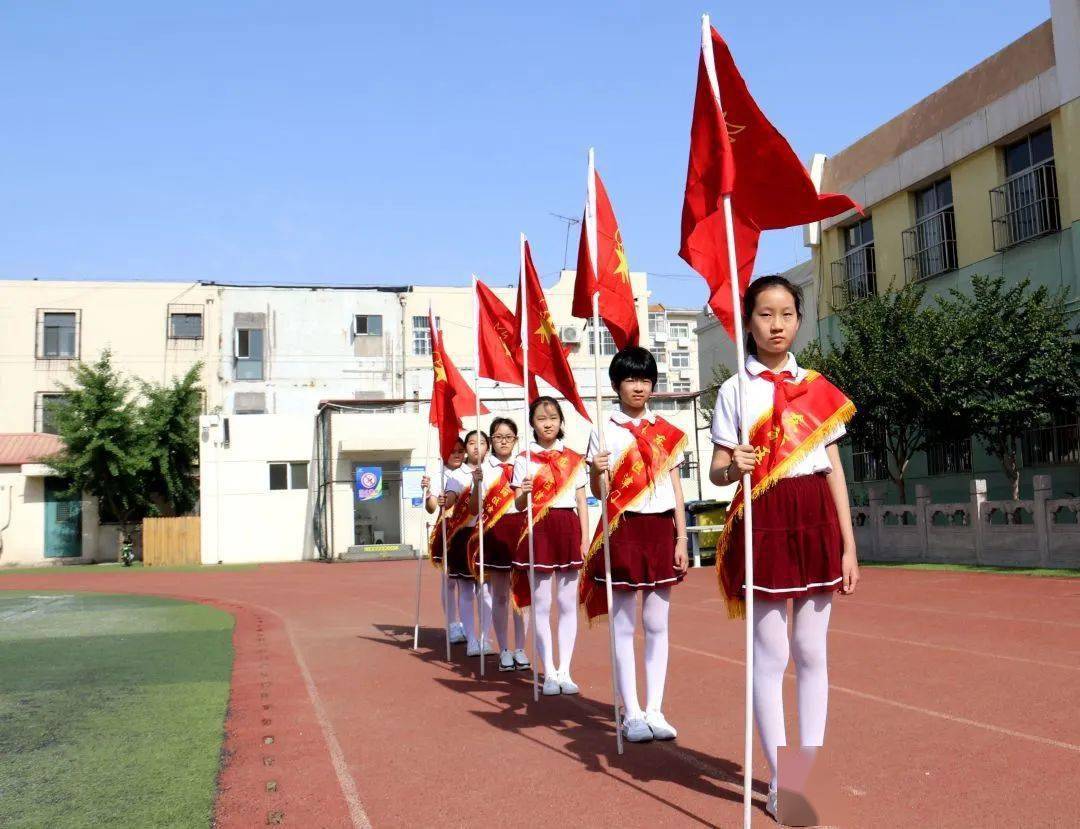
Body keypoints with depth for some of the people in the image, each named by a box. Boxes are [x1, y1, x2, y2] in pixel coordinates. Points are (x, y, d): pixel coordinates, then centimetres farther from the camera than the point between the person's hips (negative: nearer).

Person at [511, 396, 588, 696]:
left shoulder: (573, 459, 9)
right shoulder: (524, 460, 3)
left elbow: (581, 502, 10)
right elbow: (518, 505, -1)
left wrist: (585, 539, 2)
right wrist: (524, 493, -24)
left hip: (568, 528, 2)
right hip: (539, 530, -2)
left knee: (568, 603, 5)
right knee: (541, 605, 1)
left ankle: (565, 671, 13)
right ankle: (549, 673, 9)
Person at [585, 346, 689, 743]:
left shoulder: (666, 432, 9)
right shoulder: (605, 430, 0)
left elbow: (676, 489, 10)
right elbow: (598, 492, 0)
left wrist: (681, 539, 4)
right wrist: (597, 472, -23)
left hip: (661, 529, 3)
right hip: (623, 530, -3)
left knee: (657, 625, 6)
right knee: (624, 625, 2)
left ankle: (654, 710, 14)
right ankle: (632, 714, 10)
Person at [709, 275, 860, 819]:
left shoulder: (818, 387, 9)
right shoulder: (736, 390, 0)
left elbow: (834, 470, 9)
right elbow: (717, 469, -2)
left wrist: (848, 545, 5)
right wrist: (733, 469, -27)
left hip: (816, 519, 3)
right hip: (765, 522, -3)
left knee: (812, 653, 9)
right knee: (771, 655, 1)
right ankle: (780, 781, 13)